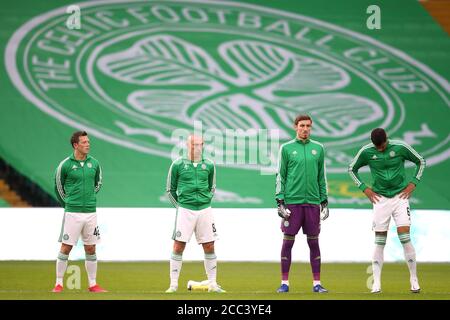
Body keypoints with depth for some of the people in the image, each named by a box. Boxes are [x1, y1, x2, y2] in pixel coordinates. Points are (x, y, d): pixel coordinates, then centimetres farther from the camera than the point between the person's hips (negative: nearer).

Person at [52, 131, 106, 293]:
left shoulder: (94, 163, 5)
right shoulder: (65, 165, -6)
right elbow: (58, 187, 6)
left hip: (90, 212, 4)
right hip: (72, 212, -4)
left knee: (90, 249, 8)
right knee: (66, 247, -3)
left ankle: (93, 285, 14)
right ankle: (59, 284, 4)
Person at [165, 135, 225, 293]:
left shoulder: (208, 165, 8)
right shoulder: (178, 164, 0)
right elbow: (170, 189, 8)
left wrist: (206, 201, 9)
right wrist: (179, 205, 2)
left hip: (204, 209, 3)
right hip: (185, 210, -3)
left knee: (209, 247, 4)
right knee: (178, 247, -6)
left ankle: (212, 284, 12)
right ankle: (173, 284, -1)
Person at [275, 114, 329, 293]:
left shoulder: (318, 148, 9)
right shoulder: (286, 148, 3)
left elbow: (321, 177, 13)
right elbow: (280, 176, 2)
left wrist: (324, 201, 10)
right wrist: (280, 201, -4)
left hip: (313, 202, 2)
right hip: (292, 202, -2)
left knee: (313, 242, 5)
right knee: (288, 241, -1)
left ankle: (316, 283, 9)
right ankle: (284, 282, 5)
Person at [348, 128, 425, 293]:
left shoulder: (400, 147, -7)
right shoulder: (366, 152, -5)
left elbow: (420, 162, 8)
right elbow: (352, 169, 12)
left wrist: (412, 183, 1)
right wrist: (364, 188, 4)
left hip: (400, 197, -1)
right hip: (380, 199, 1)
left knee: (405, 238, -8)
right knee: (379, 242, -1)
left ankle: (414, 280, 2)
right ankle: (376, 283, 3)